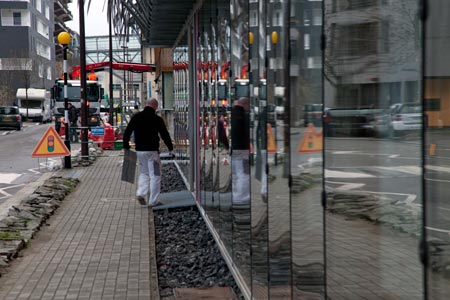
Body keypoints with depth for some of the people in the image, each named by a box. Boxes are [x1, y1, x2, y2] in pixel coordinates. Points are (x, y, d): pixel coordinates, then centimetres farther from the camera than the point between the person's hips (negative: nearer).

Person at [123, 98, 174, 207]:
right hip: (152, 150, -5)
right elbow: (165, 135, -4)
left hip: (139, 150, 5)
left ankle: (141, 193, 1)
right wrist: (170, 148, 8)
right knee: (155, 175, 2)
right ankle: (153, 201, 1)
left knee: (143, 173, 20)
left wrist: (126, 146, 16)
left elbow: (127, 133, 8)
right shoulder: (157, 119, -8)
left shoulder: (136, 117, 5)